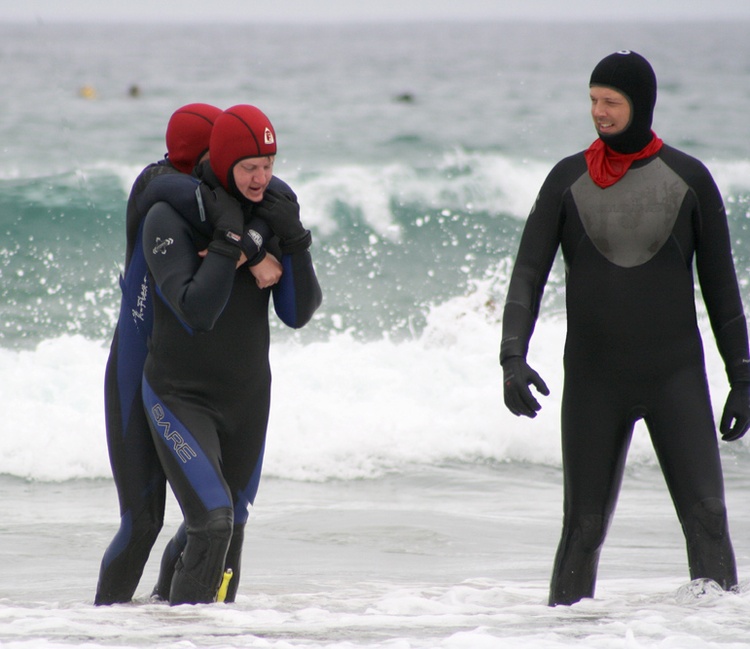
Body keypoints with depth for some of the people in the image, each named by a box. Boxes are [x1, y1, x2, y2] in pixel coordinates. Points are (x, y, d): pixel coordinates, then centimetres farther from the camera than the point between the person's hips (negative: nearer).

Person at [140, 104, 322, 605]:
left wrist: (293, 241, -18)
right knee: (212, 518, -20)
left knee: (233, 525, 13)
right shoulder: (170, 219, -17)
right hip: (180, 396, -5)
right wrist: (229, 240, -29)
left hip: (248, 396, 5)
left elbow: (299, 314, -5)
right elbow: (196, 312, -28)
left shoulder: (274, 209, -2)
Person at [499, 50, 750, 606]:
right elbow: (528, 272, 0)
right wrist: (513, 355, -16)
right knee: (584, 523, 3)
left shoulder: (689, 178, 2)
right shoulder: (568, 179, 4)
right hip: (594, 380, 1)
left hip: (675, 373, -1)